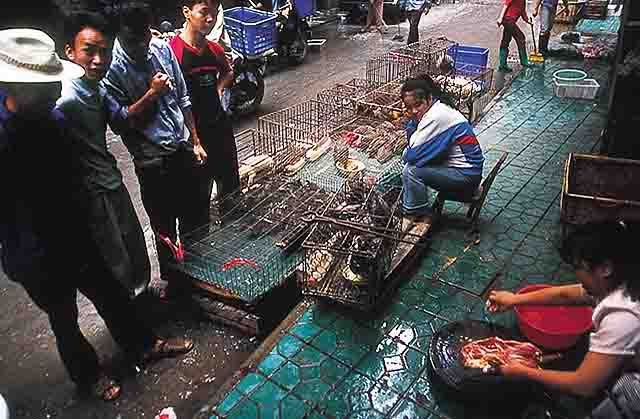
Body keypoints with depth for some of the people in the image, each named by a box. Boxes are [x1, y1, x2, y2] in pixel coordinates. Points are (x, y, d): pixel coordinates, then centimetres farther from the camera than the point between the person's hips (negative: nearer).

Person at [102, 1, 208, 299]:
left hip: (183, 148, 5)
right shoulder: (111, 67, -13)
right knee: (164, 226, 9)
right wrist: (152, 93, -20)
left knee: (194, 218, 18)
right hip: (153, 159, -5)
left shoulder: (162, 48, 2)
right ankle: (172, 279, 32)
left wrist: (195, 141, 11)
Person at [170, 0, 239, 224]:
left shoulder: (215, 50, 5)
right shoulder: (173, 50, -16)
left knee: (231, 188, 20)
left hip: (220, 127, 7)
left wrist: (218, 88, 8)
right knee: (198, 197, 6)